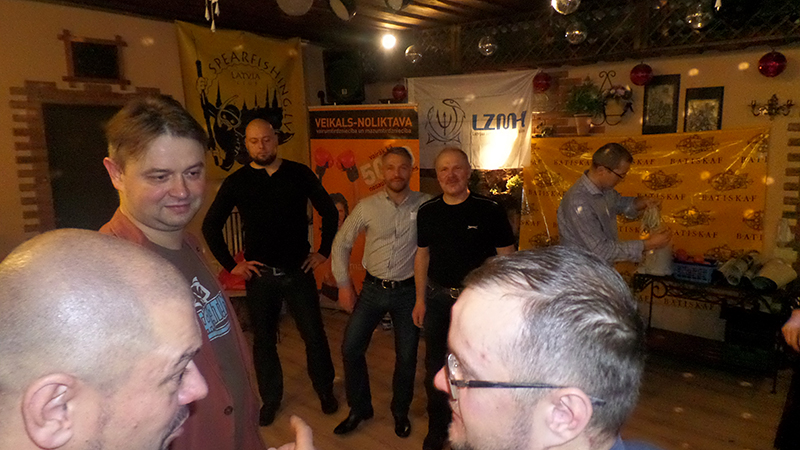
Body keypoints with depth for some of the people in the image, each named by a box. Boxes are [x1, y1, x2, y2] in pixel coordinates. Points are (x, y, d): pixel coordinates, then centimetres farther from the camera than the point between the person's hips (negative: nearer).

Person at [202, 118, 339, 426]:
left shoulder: (299, 174, -2)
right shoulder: (236, 182, -1)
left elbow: (329, 212, 7)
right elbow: (210, 226, 5)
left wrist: (323, 251, 4)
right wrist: (231, 265, 1)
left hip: (298, 270, 0)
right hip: (259, 274, 1)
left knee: (314, 335, 6)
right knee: (264, 340, 12)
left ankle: (325, 389, 29)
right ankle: (270, 398, 32)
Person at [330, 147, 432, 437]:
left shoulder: (425, 205, -8)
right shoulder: (367, 207, -4)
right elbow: (341, 244, 4)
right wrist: (344, 285, 2)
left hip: (408, 292, -1)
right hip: (373, 289, 2)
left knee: (406, 356, 8)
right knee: (351, 348, 3)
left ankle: (401, 412, 33)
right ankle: (359, 408, 27)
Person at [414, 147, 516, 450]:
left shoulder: (489, 210, -11)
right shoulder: (427, 212, 0)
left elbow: (507, 257, -7)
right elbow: (422, 256, 8)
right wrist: (420, 299, 7)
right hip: (437, 297, 3)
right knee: (434, 365, 14)